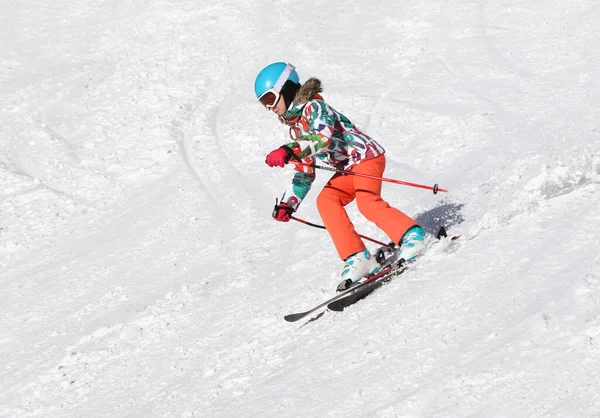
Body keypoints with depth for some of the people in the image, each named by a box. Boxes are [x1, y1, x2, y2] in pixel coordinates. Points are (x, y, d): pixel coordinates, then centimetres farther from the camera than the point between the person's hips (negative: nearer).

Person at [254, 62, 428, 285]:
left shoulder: (314, 107, -12)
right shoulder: (295, 128, 15)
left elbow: (324, 137, -33)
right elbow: (304, 173, 22)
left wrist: (289, 151, -40)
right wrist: (287, 204, 17)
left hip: (367, 156, -9)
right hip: (348, 169, 9)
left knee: (367, 202, -29)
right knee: (325, 200, -13)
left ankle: (414, 236, -22)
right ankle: (358, 258, -17)